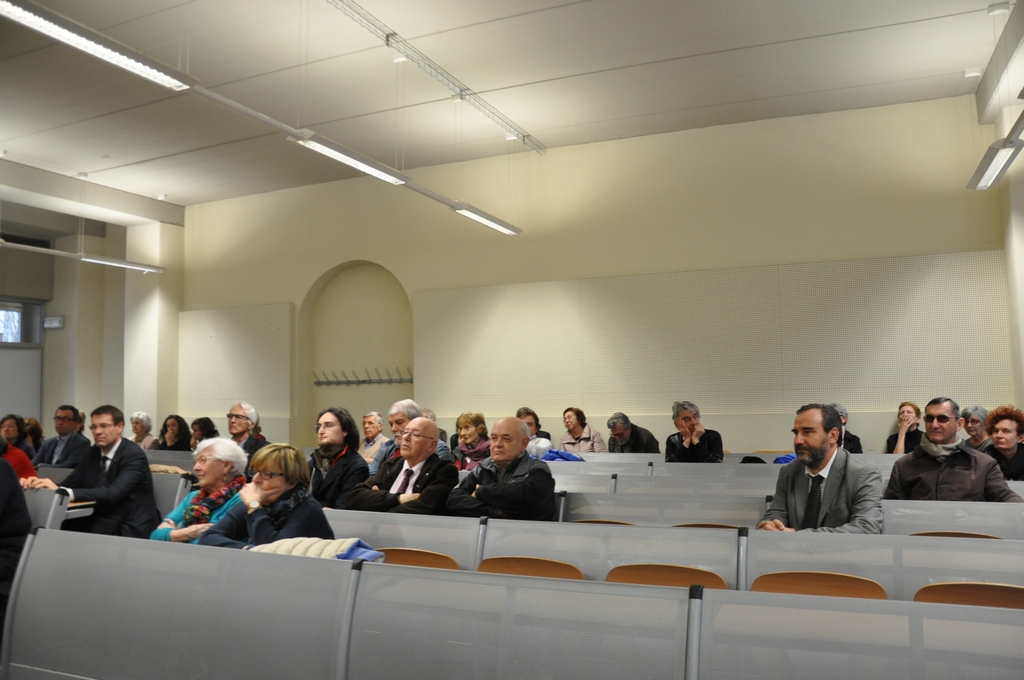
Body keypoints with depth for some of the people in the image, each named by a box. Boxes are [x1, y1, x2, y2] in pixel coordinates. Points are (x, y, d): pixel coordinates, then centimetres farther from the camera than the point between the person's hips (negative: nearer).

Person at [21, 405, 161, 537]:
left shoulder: (134, 455, -15)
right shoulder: (93, 453, 9)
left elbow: (113, 493, -28)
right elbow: (69, 484, 3)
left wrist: (62, 492, -35)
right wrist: (41, 483, -18)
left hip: (131, 528, -6)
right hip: (102, 522, 6)